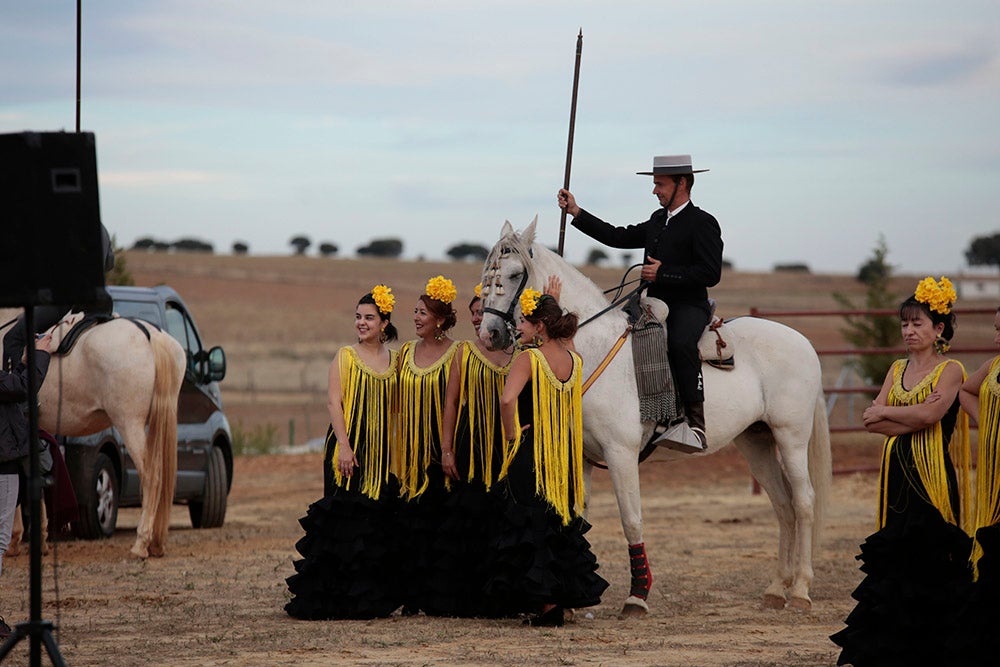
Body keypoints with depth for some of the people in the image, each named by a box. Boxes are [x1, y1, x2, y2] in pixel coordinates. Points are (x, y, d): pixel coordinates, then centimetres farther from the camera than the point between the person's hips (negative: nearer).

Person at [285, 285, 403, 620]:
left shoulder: (393, 359, 11)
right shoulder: (346, 356, -2)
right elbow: (334, 401, -8)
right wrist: (344, 445, -17)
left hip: (380, 450, 4)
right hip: (349, 446, -4)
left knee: (378, 519, 4)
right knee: (345, 515, -6)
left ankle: (373, 597, 10)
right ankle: (335, 599, -4)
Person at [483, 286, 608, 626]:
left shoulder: (528, 358, -16)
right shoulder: (573, 360, 4)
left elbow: (507, 399, -31)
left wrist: (511, 434, -16)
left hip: (529, 455, -7)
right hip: (565, 457, 7)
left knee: (530, 525, 2)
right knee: (560, 521, 17)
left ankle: (546, 602, -1)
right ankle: (566, 595, 20)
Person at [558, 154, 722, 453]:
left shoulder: (703, 223, -6)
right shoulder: (658, 220, 19)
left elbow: (711, 273, -15)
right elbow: (619, 237, 23)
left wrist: (663, 273, -16)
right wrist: (576, 212, 21)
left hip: (689, 306, -9)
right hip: (656, 304, 9)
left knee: (680, 342, -38)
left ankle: (695, 425, -42)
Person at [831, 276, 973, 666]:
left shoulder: (950, 371, -4)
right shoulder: (898, 369, 14)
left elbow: (928, 415, -20)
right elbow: (872, 421, 3)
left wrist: (885, 414, -7)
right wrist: (912, 419, -12)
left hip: (932, 479, -6)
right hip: (897, 474, 6)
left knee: (926, 562, -6)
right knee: (893, 559, 4)